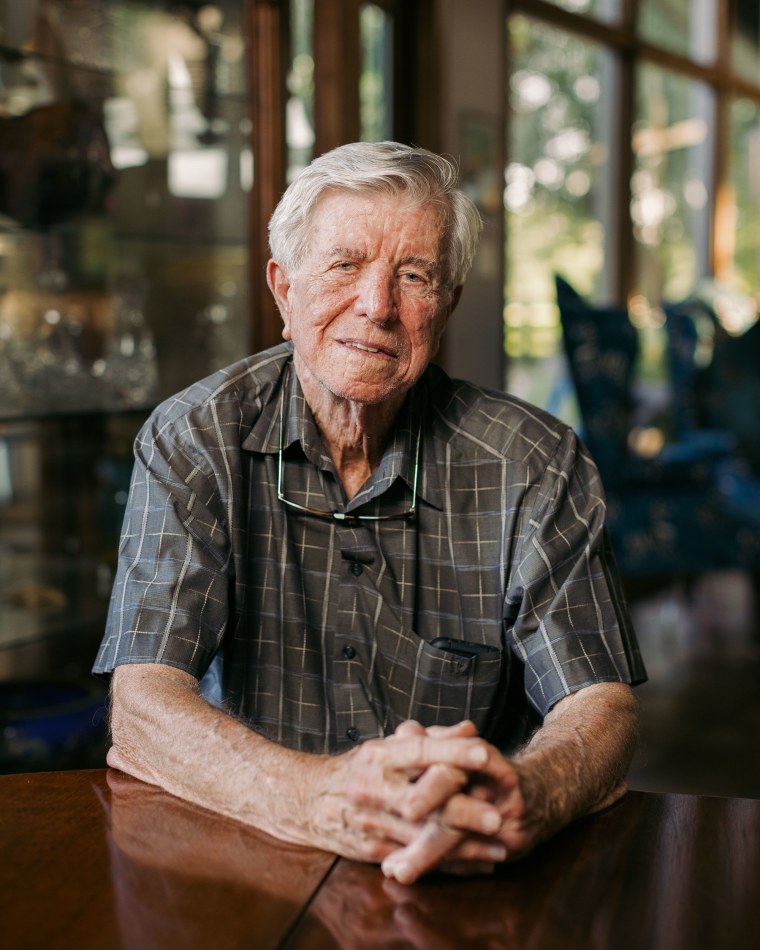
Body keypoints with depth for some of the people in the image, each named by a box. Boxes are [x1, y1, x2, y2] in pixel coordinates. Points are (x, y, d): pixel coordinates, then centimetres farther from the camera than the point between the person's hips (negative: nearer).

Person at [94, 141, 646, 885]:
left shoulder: (533, 466, -4)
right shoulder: (191, 442, -6)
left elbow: (603, 711, -10)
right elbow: (141, 714, -15)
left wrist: (519, 800, -34)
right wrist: (322, 800, -33)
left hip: (467, 885, 2)